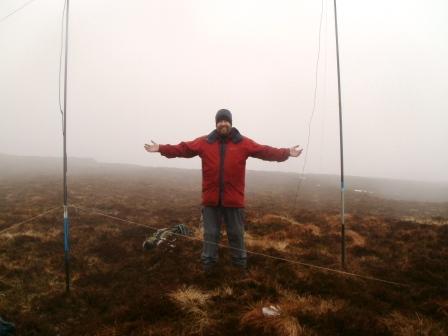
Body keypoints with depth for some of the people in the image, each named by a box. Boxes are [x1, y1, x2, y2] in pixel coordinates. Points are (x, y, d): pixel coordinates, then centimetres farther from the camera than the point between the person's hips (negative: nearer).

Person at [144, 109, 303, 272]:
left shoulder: (243, 143, 0)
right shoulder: (204, 142, 2)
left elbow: (266, 151, -3)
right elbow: (183, 148, 3)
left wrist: (286, 153, -13)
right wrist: (161, 148, -3)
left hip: (233, 199, 0)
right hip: (211, 198, 1)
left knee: (236, 233, 14)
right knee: (210, 233, 14)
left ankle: (240, 262, 32)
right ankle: (208, 261, 30)